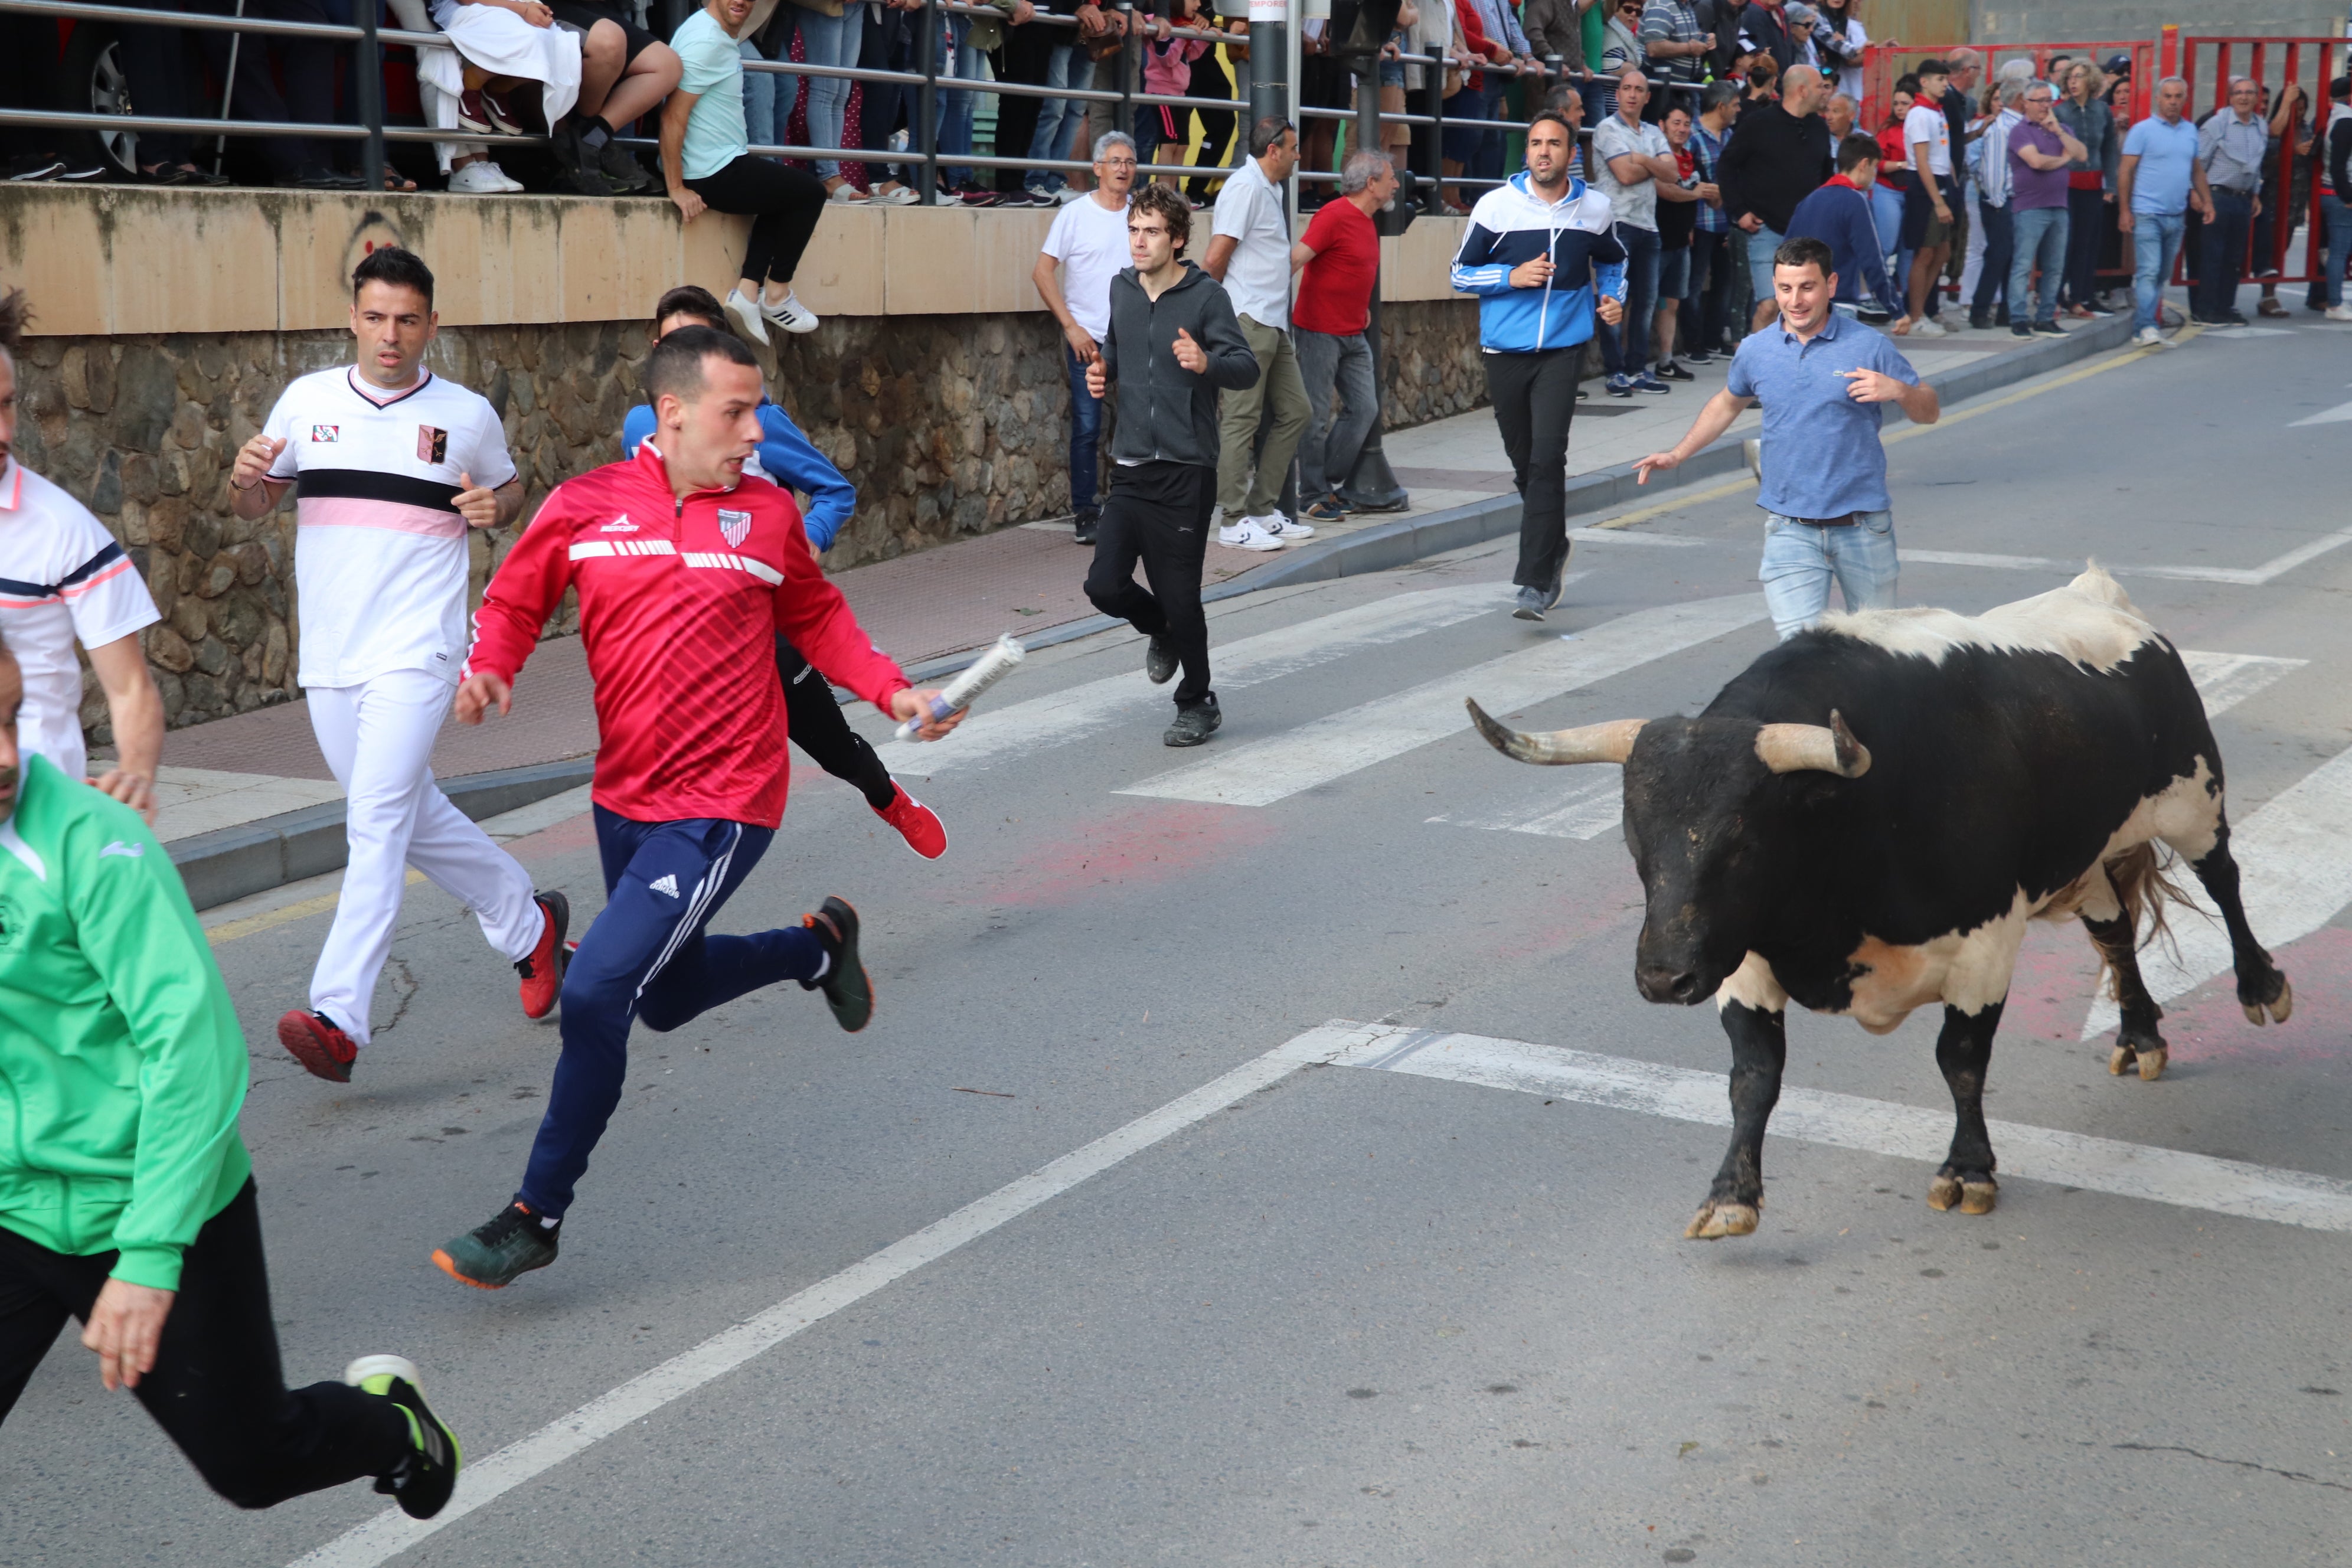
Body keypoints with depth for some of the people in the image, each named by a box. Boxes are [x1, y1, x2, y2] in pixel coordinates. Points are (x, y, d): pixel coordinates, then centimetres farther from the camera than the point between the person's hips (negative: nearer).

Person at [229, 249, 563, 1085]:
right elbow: (254, 507, 16)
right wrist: (246, 476, -8)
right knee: (411, 814, 15)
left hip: (415, 653, -4)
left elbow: (510, 488, 19)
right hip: (327, 655, 5)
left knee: (378, 822, -17)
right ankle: (526, 922, 37)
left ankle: (338, 1018, -23)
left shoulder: (467, 415, 1)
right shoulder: (308, 400, 7)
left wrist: (495, 506, -5)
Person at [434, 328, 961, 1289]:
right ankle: (819, 947, 51)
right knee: (667, 997, 23)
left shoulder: (767, 513, -1)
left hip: (721, 809, -4)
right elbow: (513, 602, 8)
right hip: (624, 800, 5)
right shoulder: (585, 507, -2)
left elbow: (816, 618, 14)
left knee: (596, 991, -16)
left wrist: (891, 692, 3)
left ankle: (538, 1216, 0)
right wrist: (486, 668, -12)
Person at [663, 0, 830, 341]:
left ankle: (748, 289, 14)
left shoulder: (720, 35, 11)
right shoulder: (706, 41, -20)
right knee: (810, 192, 6)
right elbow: (673, 116, -24)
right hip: (716, 174, -10)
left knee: (785, 193, 27)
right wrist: (677, 188, -21)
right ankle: (776, 293, 17)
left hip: (721, 166, 10)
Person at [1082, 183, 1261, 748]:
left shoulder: (1206, 296, -8)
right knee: (1105, 585, -2)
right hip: (1130, 467, 5)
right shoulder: (1122, 289, 9)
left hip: (1185, 471, -5)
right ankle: (1163, 632, 31)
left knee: (1179, 595, -2)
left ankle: (1198, 703, 20)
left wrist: (1207, 364, -34)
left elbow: (1248, 366, -14)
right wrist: (1103, 370, 7)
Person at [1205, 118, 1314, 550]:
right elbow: (1214, 260, -16)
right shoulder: (1246, 187, -11)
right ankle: (1235, 522, -2)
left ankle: (1263, 510, 17)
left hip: (1273, 323, 10)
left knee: (1295, 410, 11)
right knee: (1242, 419, -6)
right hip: (1248, 321, -10)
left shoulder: (1269, 190, 18)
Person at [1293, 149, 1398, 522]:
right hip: (1319, 333, -9)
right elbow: (1297, 257, -21)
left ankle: (1332, 484, 17)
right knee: (1317, 416, -2)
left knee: (1365, 408, 6)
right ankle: (1314, 495, 6)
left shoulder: (1368, 223, 14)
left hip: (1354, 335, 9)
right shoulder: (1335, 215, -14)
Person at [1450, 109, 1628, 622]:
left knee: (1547, 459, -15)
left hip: (1563, 349, -1)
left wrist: (1613, 298, 6)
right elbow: (1462, 273, 4)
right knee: (1524, 462, 9)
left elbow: (1612, 261, 25)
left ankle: (1537, 580, -14)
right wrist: (1512, 276, -11)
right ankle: (1553, 548, 36)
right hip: (1505, 350, 1)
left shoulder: (1595, 209, 5)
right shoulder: (1497, 205, -1)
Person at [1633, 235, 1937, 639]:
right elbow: (1728, 403, 25)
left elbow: (1930, 412, 2)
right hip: (1790, 527, 1)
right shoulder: (1754, 351, 4)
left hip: (1862, 526, -1)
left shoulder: (1869, 347, -4)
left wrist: (1897, 390, -18)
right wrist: (1678, 454, 19)